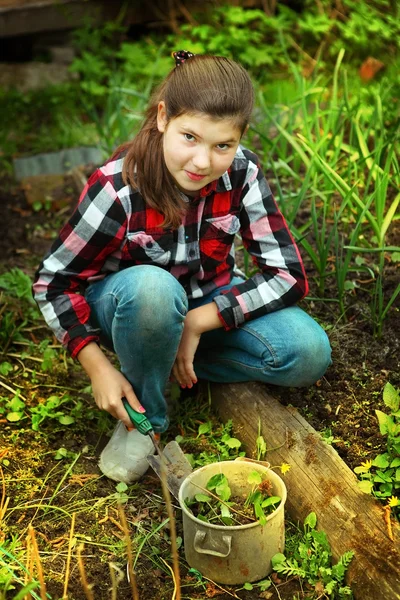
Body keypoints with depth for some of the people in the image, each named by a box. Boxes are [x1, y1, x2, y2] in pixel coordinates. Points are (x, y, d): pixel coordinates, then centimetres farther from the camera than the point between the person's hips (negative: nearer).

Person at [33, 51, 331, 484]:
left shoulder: (242, 174, -21)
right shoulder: (116, 189, -28)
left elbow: (288, 274, -19)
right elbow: (53, 281, -17)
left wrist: (196, 323, -26)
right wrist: (98, 368, -24)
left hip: (208, 299, 3)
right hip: (128, 302, -3)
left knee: (309, 355, -19)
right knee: (153, 287, -41)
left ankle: (164, 354, -3)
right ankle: (145, 417, -12)